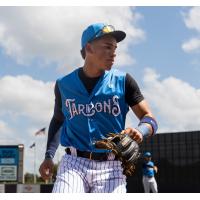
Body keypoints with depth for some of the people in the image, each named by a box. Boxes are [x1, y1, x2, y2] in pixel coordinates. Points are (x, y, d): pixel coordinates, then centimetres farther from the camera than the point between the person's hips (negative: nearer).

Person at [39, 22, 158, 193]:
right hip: (73, 164, 1)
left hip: (111, 167, 0)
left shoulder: (123, 81, 2)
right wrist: (49, 156, 10)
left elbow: (149, 119, 2)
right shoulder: (64, 84, 7)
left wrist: (139, 131, -22)